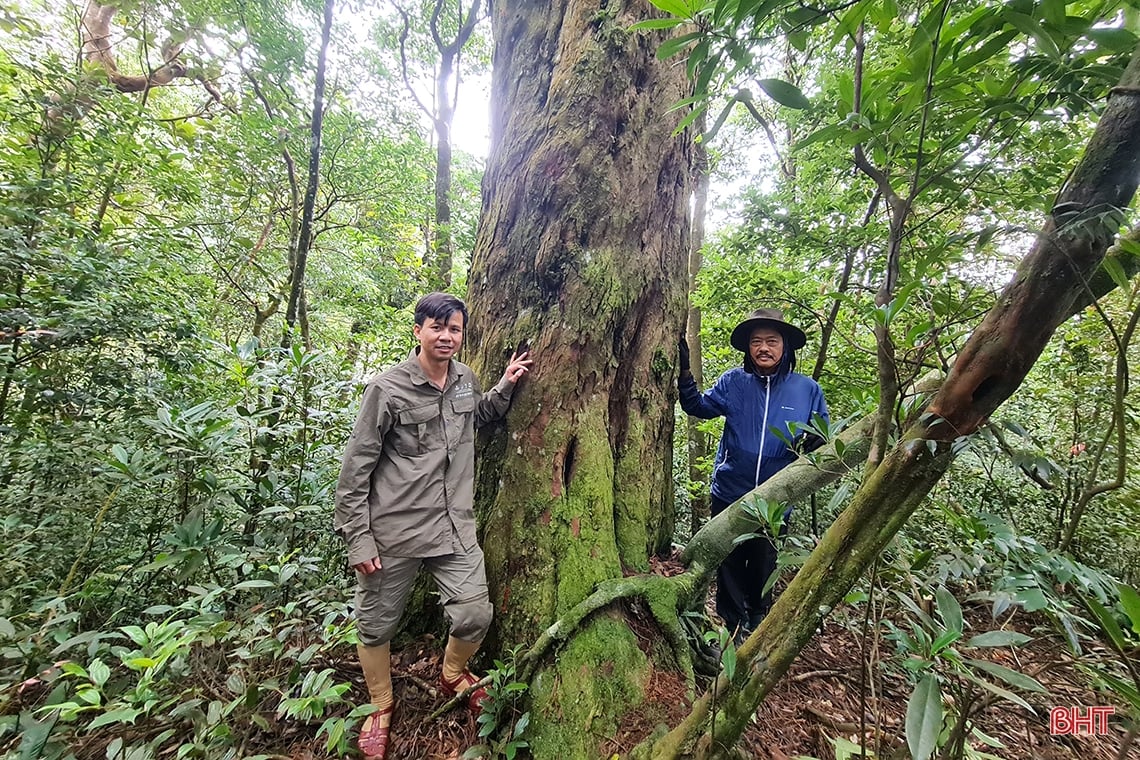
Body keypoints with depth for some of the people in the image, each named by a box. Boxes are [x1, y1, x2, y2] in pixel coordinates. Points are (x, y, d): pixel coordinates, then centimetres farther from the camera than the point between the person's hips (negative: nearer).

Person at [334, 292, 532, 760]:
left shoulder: (466, 379, 4)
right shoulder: (387, 389, -11)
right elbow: (355, 469, -8)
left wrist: (505, 386, 8)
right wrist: (357, 538, -9)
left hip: (456, 528, 4)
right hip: (393, 531, -3)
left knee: (475, 616, 4)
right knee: (377, 625, 14)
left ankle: (453, 676, 39)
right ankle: (380, 708, 45)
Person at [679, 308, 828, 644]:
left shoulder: (807, 389, -3)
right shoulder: (734, 381, -4)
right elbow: (699, 406, -5)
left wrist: (814, 441, -18)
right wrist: (685, 372, -20)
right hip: (728, 495, 0)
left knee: (764, 567, 22)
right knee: (730, 565, 15)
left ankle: (758, 623, 48)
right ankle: (733, 626, 38)